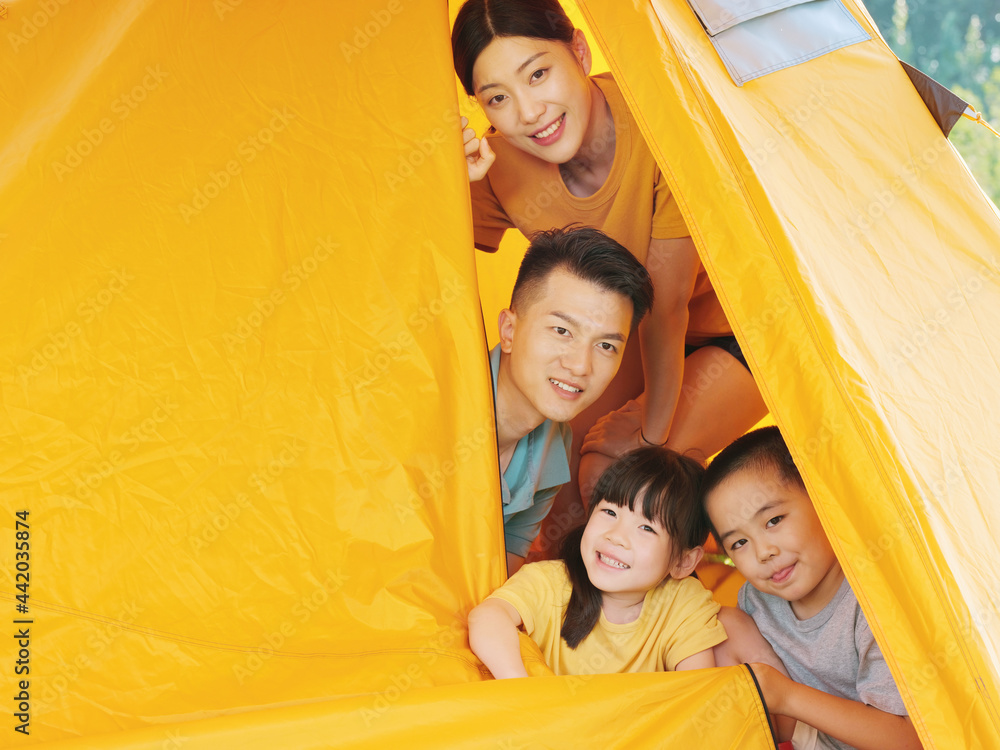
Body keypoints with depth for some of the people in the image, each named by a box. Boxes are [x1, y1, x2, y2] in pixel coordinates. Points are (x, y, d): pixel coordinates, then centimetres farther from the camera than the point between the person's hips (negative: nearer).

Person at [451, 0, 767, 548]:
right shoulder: (500, 161, -18)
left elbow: (666, 302, -27)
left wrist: (651, 429, -19)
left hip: (740, 334, -5)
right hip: (633, 332, 5)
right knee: (575, 476, -7)